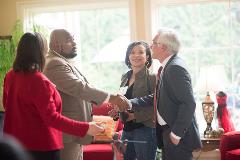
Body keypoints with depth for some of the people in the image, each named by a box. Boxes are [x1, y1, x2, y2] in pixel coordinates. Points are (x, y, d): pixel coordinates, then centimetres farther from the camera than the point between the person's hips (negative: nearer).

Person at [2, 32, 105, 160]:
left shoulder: (10, 76, 1)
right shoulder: (38, 81, -22)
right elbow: (52, 118, -24)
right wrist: (85, 128, -23)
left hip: (16, 142, 8)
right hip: (41, 146, -8)